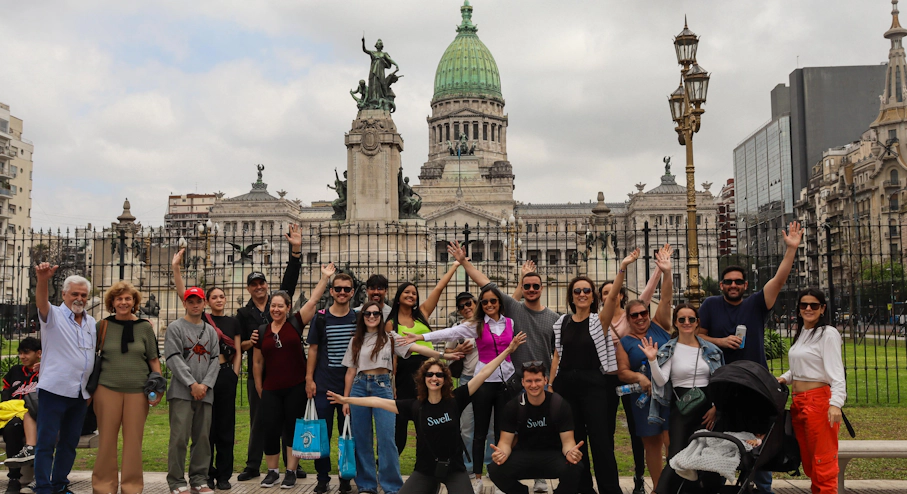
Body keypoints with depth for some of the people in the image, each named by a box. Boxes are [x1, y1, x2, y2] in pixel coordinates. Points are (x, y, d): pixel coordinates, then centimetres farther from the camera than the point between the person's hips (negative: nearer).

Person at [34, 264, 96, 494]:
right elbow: (41, 303, -25)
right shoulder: (54, 316, -3)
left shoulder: (91, 322, 14)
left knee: (70, 442, 11)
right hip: (55, 389, -5)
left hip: (81, 394, 6)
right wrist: (42, 280, -43)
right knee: (46, 441, -3)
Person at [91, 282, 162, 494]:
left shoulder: (145, 327, 6)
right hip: (107, 389, 0)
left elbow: (154, 359, 9)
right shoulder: (102, 326, 5)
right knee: (106, 439, 2)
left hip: (137, 391, 0)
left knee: (133, 440, 2)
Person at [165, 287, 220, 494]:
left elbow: (215, 360, 11)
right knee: (180, 437, -6)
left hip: (205, 392, 4)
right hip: (182, 392, -4)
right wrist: (192, 384, -11)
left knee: (202, 437, 5)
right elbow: (174, 358, -5)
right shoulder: (175, 327, 4)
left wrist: (205, 384, -4)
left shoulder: (210, 331, 17)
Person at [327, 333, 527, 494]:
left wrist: (508, 350, -12)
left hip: (454, 469, -1)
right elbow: (379, 402, -3)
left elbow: (482, 374, -10)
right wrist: (346, 400, -4)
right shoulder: (415, 406, -5)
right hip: (425, 469, 1)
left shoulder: (455, 400, -8)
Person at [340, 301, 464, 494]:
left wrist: (443, 355, -22)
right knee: (361, 439, 4)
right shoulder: (355, 341, 9)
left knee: (386, 438, -8)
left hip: (382, 387, -2)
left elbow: (416, 348, -9)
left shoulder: (390, 338, 2)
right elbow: (350, 371, 11)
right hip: (360, 387, 2)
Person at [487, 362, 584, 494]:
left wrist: (570, 452, -37)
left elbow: (567, 441, -10)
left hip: (553, 454, -2)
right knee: (495, 470, -27)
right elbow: (506, 441, -6)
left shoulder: (560, 404, -10)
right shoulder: (513, 406, -6)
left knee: (574, 470, -36)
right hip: (523, 454, 2)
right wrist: (502, 454, -33)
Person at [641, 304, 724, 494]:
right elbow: (661, 381, -13)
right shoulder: (669, 350, -2)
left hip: (706, 405, 3)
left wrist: (716, 407, -2)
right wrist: (652, 360, -27)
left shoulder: (710, 349, 5)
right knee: (677, 455, -11)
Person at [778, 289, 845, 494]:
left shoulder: (828, 334, -9)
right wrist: (785, 378, 8)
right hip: (798, 402, 9)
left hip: (819, 401, -9)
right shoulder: (801, 333, 16)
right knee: (807, 460, 14)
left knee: (823, 461, -6)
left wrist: (836, 404, -27)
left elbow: (836, 372, -16)